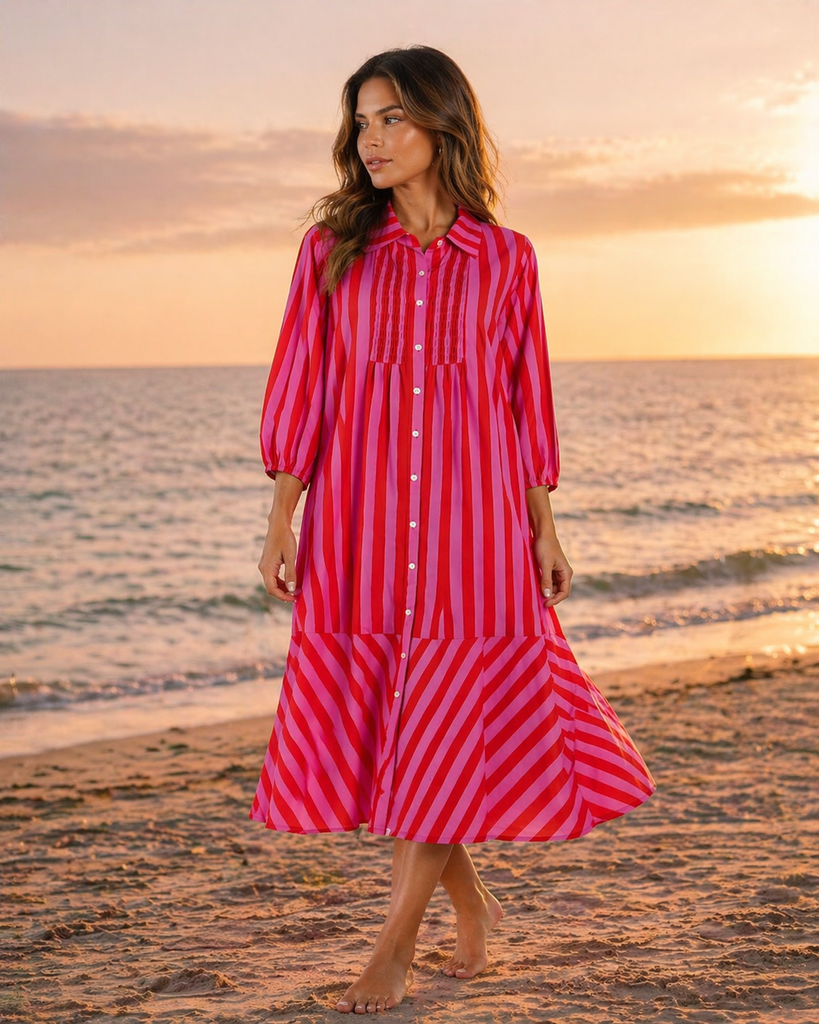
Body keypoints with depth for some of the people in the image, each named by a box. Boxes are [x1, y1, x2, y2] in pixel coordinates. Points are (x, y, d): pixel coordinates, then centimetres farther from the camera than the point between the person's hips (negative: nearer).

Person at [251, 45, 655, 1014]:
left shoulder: (503, 258, 5)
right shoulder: (332, 247, 6)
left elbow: (524, 398, 8)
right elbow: (302, 386, 4)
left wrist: (544, 530, 6)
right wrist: (281, 518, -2)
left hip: (470, 517, -1)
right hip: (359, 517, 1)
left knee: (446, 722, -3)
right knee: (376, 719, 5)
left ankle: (396, 942, 8)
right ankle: (469, 899, 26)